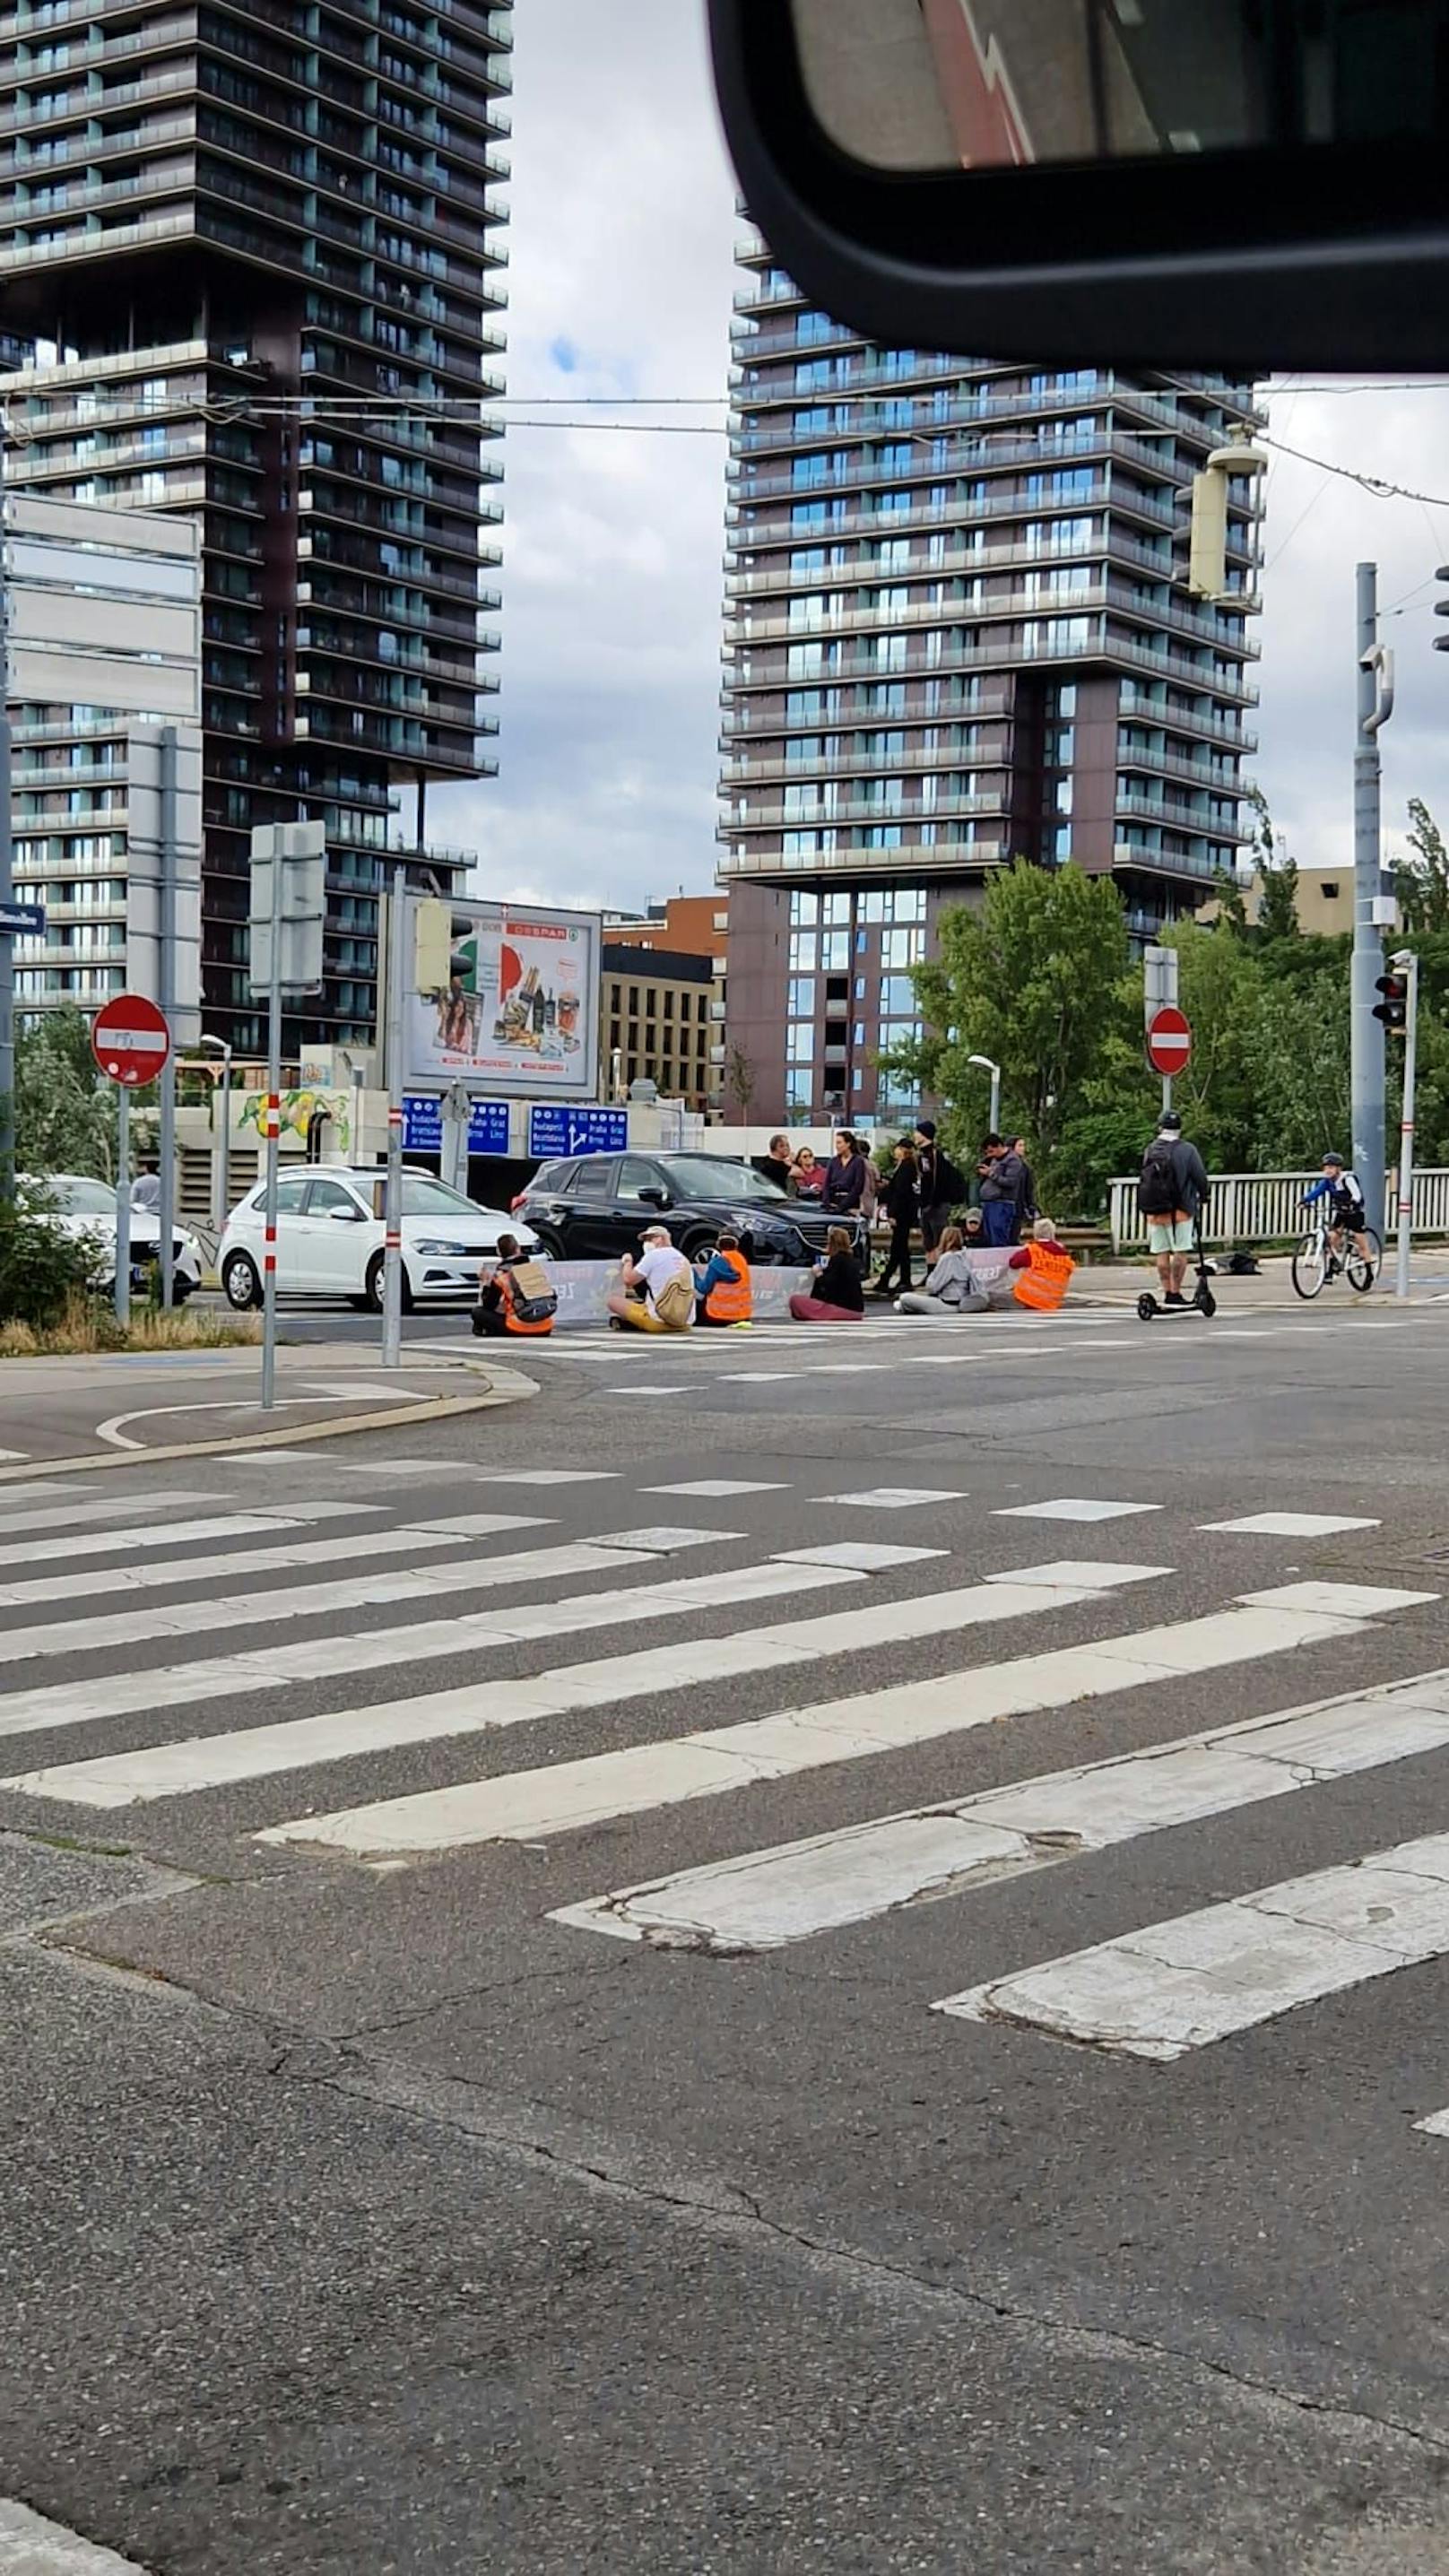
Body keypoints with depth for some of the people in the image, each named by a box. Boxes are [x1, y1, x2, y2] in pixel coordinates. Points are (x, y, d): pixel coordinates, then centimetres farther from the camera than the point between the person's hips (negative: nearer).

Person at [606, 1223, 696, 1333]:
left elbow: (628, 1280, -3)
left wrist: (627, 1262, 16)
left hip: (659, 1321, -7)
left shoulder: (654, 1255, -3)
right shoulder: (683, 1259, 17)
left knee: (613, 1301, 5)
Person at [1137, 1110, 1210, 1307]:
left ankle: (1167, 1293, 11)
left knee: (1161, 1253, 9)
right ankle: (1175, 1293, -5)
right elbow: (1200, 1177, -5)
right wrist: (1203, 1197, 14)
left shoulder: (1150, 1150, 6)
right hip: (1180, 1209, -4)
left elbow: (1144, 1180, 11)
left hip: (1153, 1210, 4)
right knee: (1180, 1252, -1)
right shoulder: (1187, 1150, -7)